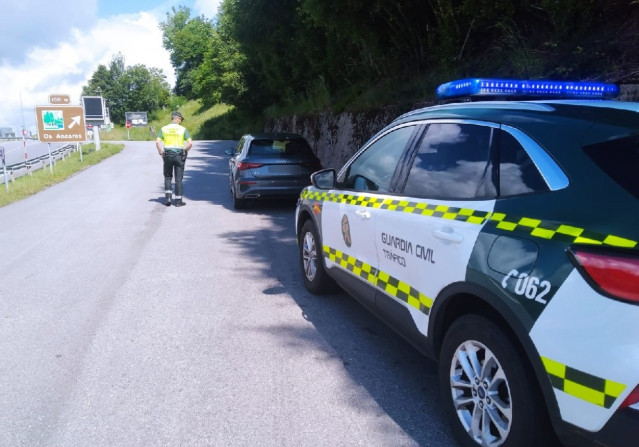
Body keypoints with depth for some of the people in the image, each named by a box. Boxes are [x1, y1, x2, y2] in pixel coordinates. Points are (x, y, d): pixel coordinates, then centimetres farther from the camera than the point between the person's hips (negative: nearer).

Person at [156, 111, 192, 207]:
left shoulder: (164, 128, 4)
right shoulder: (183, 129, -2)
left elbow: (157, 142, -5)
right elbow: (190, 143, -11)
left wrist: (160, 151, 6)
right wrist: (185, 150, 5)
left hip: (167, 154, 2)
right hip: (179, 155, -2)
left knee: (167, 177, 16)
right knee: (178, 179, 5)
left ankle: (168, 199, 7)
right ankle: (178, 201, 8)